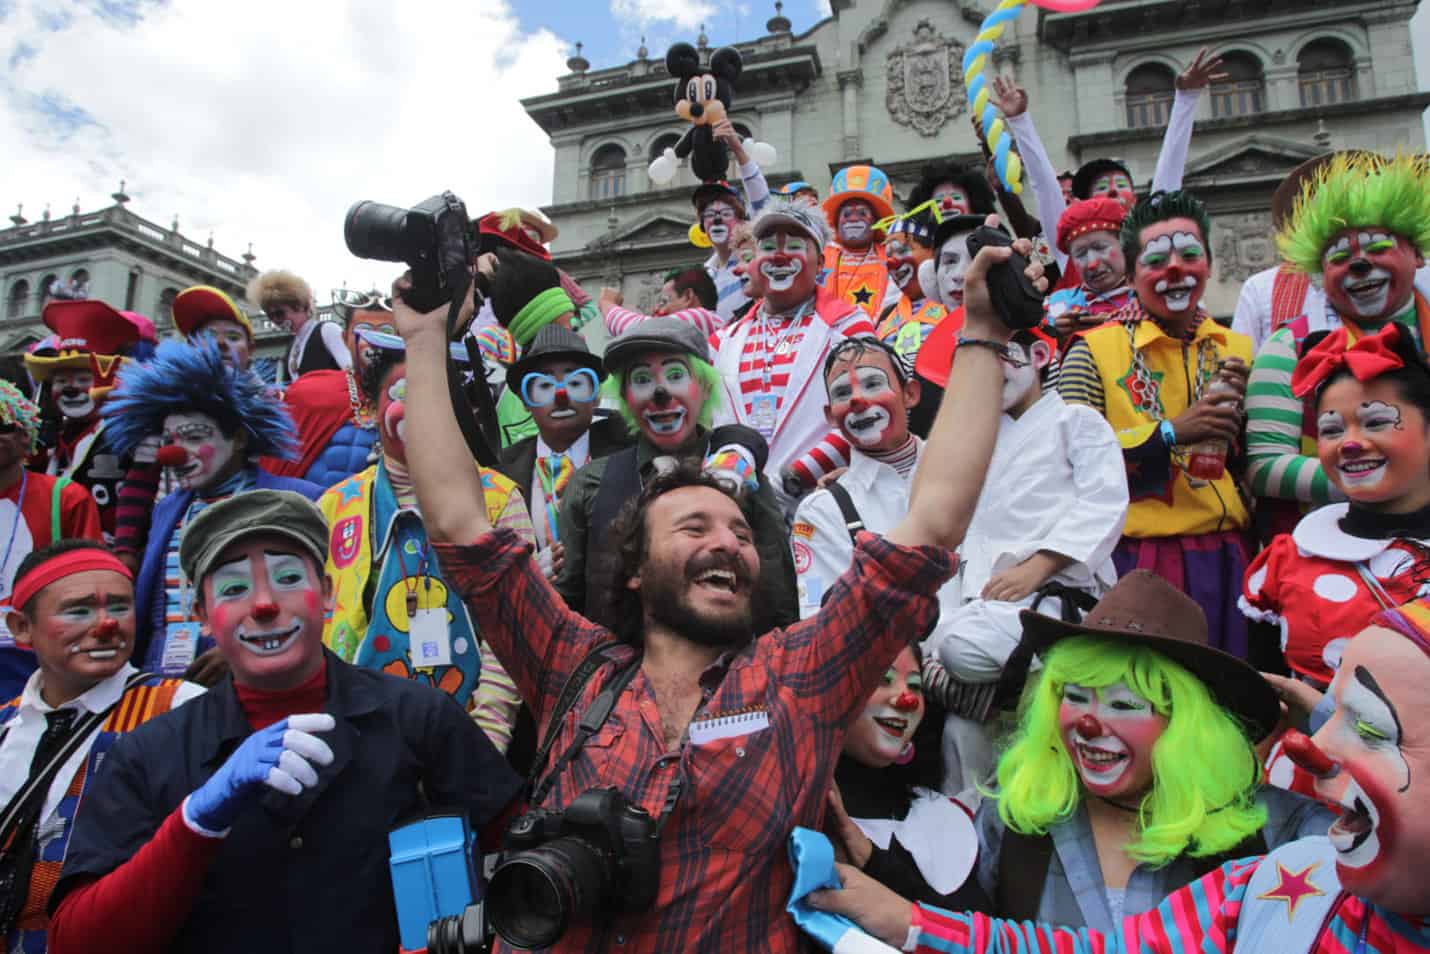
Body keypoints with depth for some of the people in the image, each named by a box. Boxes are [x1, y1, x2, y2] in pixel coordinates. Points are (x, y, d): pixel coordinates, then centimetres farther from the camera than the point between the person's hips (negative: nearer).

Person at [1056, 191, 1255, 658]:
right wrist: (1171, 432, -18)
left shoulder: (1236, 350, 10)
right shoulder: (1095, 350, -4)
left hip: (1224, 556, 5)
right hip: (1137, 557, -4)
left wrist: (1237, 406, -2)